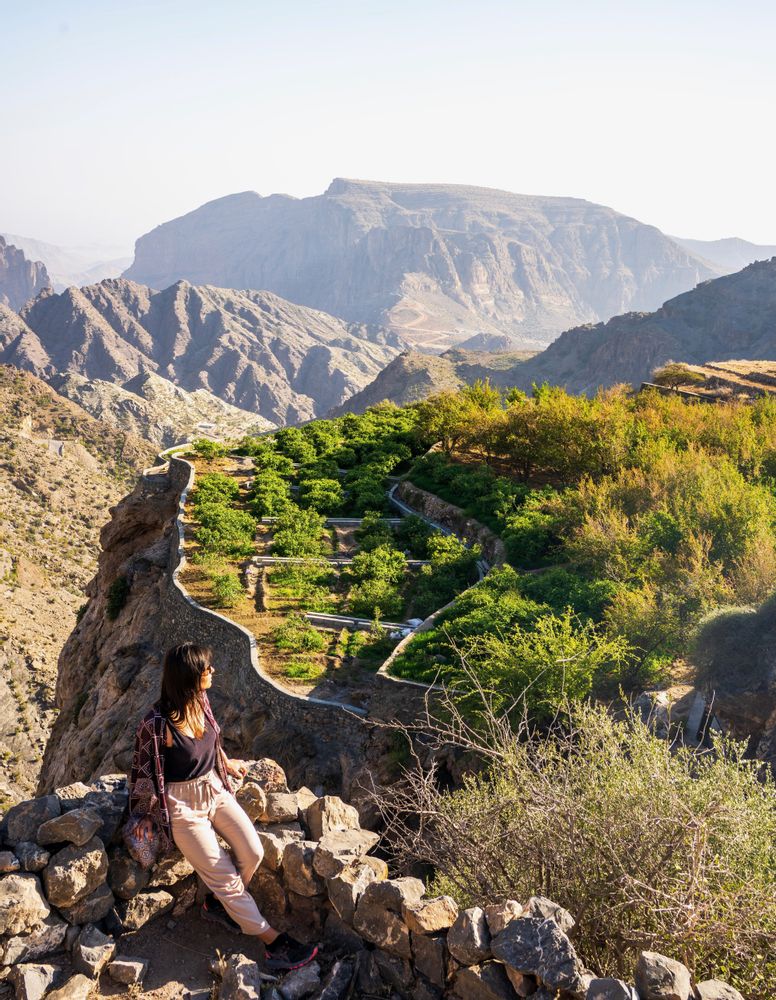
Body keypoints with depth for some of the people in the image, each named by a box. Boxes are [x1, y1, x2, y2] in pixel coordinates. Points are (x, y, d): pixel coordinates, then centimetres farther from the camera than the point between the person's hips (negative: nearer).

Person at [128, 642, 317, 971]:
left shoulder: (200, 700, -6)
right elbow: (146, 771, -11)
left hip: (214, 789, 6)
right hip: (182, 804, -6)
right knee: (226, 877, -6)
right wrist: (147, 815, 1)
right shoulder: (157, 723, -26)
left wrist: (226, 763, 29)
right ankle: (273, 942, 5)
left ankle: (218, 901, 18)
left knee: (252, 851, -10)